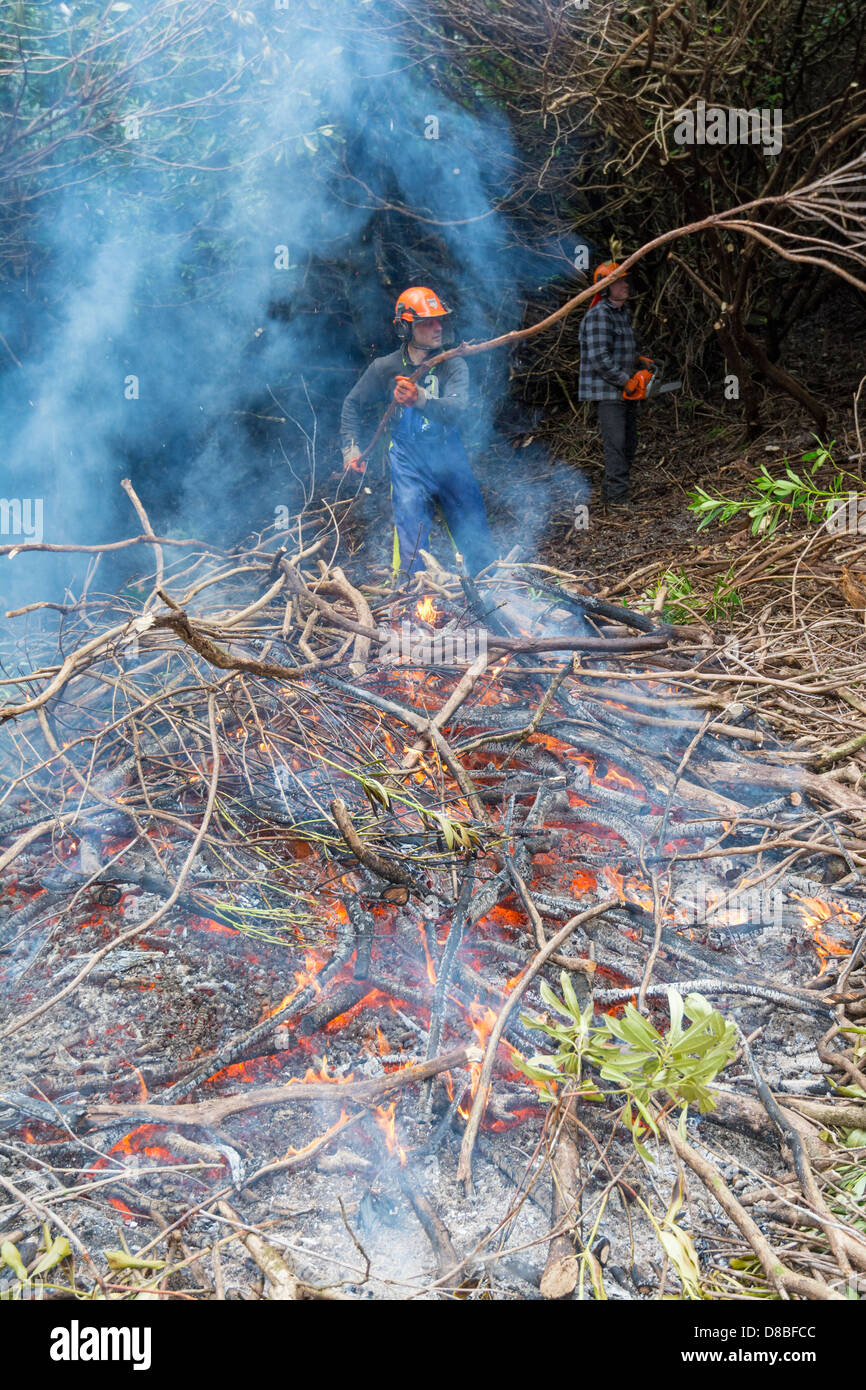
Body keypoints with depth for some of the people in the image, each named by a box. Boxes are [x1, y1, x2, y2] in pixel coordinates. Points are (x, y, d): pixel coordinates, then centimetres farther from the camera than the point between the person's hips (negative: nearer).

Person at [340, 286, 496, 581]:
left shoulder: (453, 365, -3)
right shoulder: (385, 368, -1)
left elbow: (458, 410, -21)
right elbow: (353, 404, 14)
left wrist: (421, 400, -37)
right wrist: (351, 446, 5)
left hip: (450, 458, 1)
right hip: (408, 462, -1)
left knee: (476, 535, 6)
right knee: (411, 546, -9)